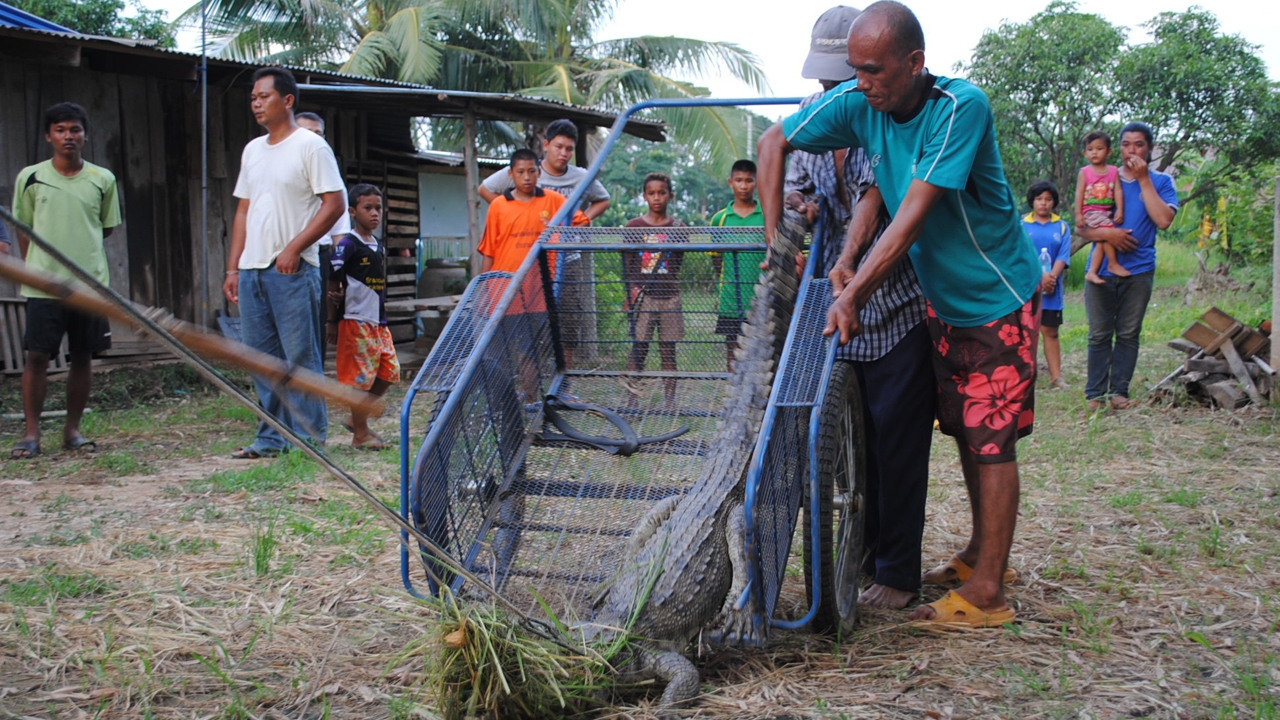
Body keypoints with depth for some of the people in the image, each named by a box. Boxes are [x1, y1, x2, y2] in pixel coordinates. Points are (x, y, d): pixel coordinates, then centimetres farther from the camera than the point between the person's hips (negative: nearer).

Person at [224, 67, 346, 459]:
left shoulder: (310, 145, -4)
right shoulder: (252, 150, 18)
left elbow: (334, 203, -10)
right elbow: (244, 210, 21)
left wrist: (294, 249, -15)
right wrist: (233, 267, 14)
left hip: (293, 270, -7)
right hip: (251, 269, 7)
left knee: (301, 357, -4)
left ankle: (310, 440, 2)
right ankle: (271, 438, 17)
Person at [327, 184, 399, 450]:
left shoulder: (379, 247, 13)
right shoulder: (347, 245, -9)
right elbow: (333, 284, -8)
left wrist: (382, 318, 1)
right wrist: (332, 321, -8)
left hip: (379, 321, 8)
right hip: (356, 321, -8)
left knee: (388, 372, 8)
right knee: (360, 377, -4)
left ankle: (359, 417, 23)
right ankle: (360, 434, 4)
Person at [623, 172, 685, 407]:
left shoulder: (677, 227, 6)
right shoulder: (634, 226, 5)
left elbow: (679, 264, 7)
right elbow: (627, 264, 5)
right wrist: (631, 290, -5)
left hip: (670, 296, 1)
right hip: (642, 297, -1)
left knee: (668, 351, 4)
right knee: (639, 349, -1)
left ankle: (670, 401, 9)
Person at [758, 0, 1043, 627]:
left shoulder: (962, 107, -29)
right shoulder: (858, 105, -12)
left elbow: (914, 215, -33)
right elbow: (773, 143, -3)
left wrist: (852, 295, -35)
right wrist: (775, 238, -10)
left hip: (998, 299, -6)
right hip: (942, 299, 6)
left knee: (992, 438, -5)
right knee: (964, 429, 15)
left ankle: (986, 593, 0)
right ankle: (980, 553, 30)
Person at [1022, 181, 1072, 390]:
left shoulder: (1062, 227, 10)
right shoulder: (1022, 226, 4)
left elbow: (1063, 256, 0)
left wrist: (1052, 277, -15)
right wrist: (1041, 276, -18)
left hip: (1052, 289, 1)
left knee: (1050, 331, 3)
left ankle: (1056, 377, 2)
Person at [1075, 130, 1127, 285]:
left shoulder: (1114, 171, 9)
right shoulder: (1085, 172, 0)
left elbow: (1118, 192, 3)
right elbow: (1079, 193, -2)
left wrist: (1120, 210, -8)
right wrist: (1078, 214, -10)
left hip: (1107, 211, 5)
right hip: (1091, 211, -5)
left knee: (1101, 243, -1)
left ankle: (1091, 272, 4)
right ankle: (1113, 264, -13)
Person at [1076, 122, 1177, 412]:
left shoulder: (1161, 182, 6)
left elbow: (1163, 220, -13)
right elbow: (1080, 227, 6)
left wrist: (1143, 179, -10)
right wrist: (1107, 234, -14)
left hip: (1139, 271, 0)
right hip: (1101, 270, 1)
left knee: (1128, 334, 3)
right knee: (1099, 334, 1)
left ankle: (1119, 390, 10)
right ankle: (1095, 393, 6)